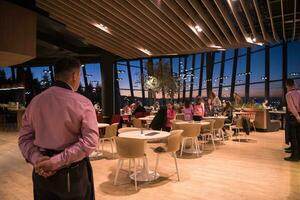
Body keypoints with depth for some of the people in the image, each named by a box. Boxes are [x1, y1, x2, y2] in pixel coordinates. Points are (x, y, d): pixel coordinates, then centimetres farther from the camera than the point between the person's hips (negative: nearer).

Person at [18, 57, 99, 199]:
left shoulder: (35, 101, 0)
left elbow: (24, 138, 1)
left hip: (42, 171, 4)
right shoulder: (82, 103, -14)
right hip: (72, 171, -4)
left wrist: (36, 159, -11)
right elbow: (89, 142, -22)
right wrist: (56, 161, -21)